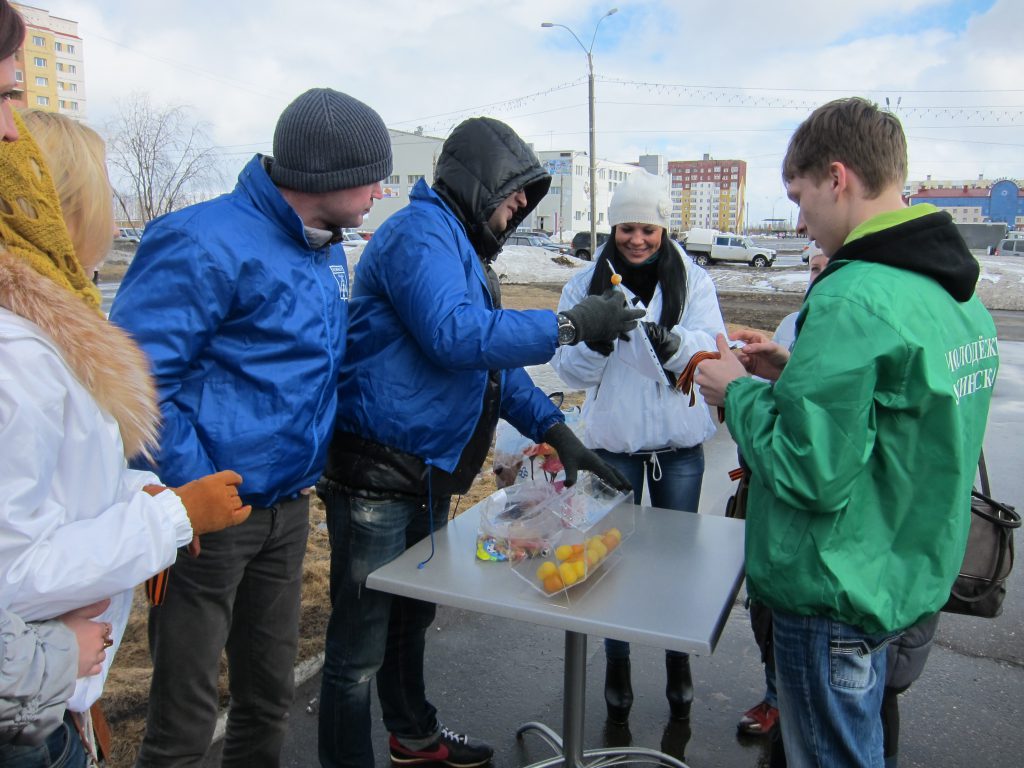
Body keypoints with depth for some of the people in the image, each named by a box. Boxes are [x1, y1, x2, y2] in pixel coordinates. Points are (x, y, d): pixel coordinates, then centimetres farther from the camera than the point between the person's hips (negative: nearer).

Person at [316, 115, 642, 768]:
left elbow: (494, 360, 16)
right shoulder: (421, 232, -14)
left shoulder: (462, 249, 18)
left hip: (428, 477, 11)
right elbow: (455, 334, -30)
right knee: (360, 648, 3)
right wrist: (570, 325, -25)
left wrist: (554, 429, 4)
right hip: (378, 480, -10)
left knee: (412, 619, 26)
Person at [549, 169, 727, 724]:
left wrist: (668, 341, -32)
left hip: (680, 445, 0)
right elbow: (570, 369, -6)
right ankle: (617, 668, 30)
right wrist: (597, 338, -26)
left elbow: (714, 350, -13)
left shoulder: (693, 281, -1)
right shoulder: (586, 284, -1)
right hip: (613, 443, 0)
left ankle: (679, 664, 33)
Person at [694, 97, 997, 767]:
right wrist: (798, 373, 7)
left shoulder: (853, 298, -26)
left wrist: (740, 393, -12)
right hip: (906, 580, 9)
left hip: (834, 597, -9)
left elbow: (810, 473, -28)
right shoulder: (955, 291, 4)